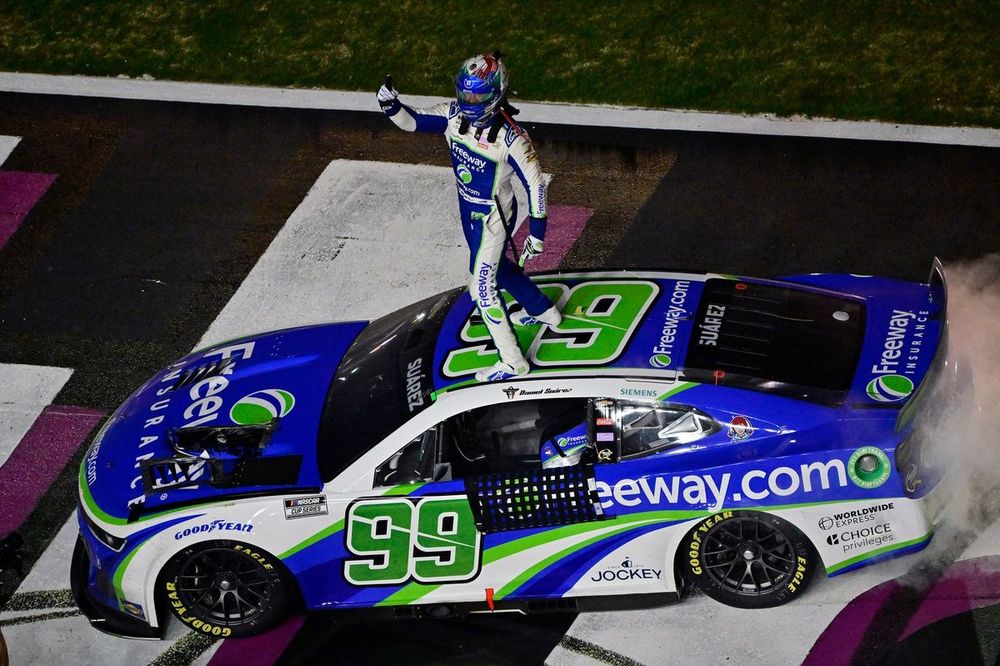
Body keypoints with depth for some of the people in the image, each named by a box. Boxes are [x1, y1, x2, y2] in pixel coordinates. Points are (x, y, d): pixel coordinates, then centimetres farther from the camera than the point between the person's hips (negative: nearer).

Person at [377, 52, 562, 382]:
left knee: (481, 288, -2)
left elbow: (535, 183, -22)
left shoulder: (511, 138, -30)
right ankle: (542, 310, 52)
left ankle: (512, 362, 11)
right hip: (468, 208, 8)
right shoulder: (454, 115, -12)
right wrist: (391, 105, -30)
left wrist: (537, 232, -21)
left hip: (493, 216, -8)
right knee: (495, 267, 28)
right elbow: (412, 120, -7)